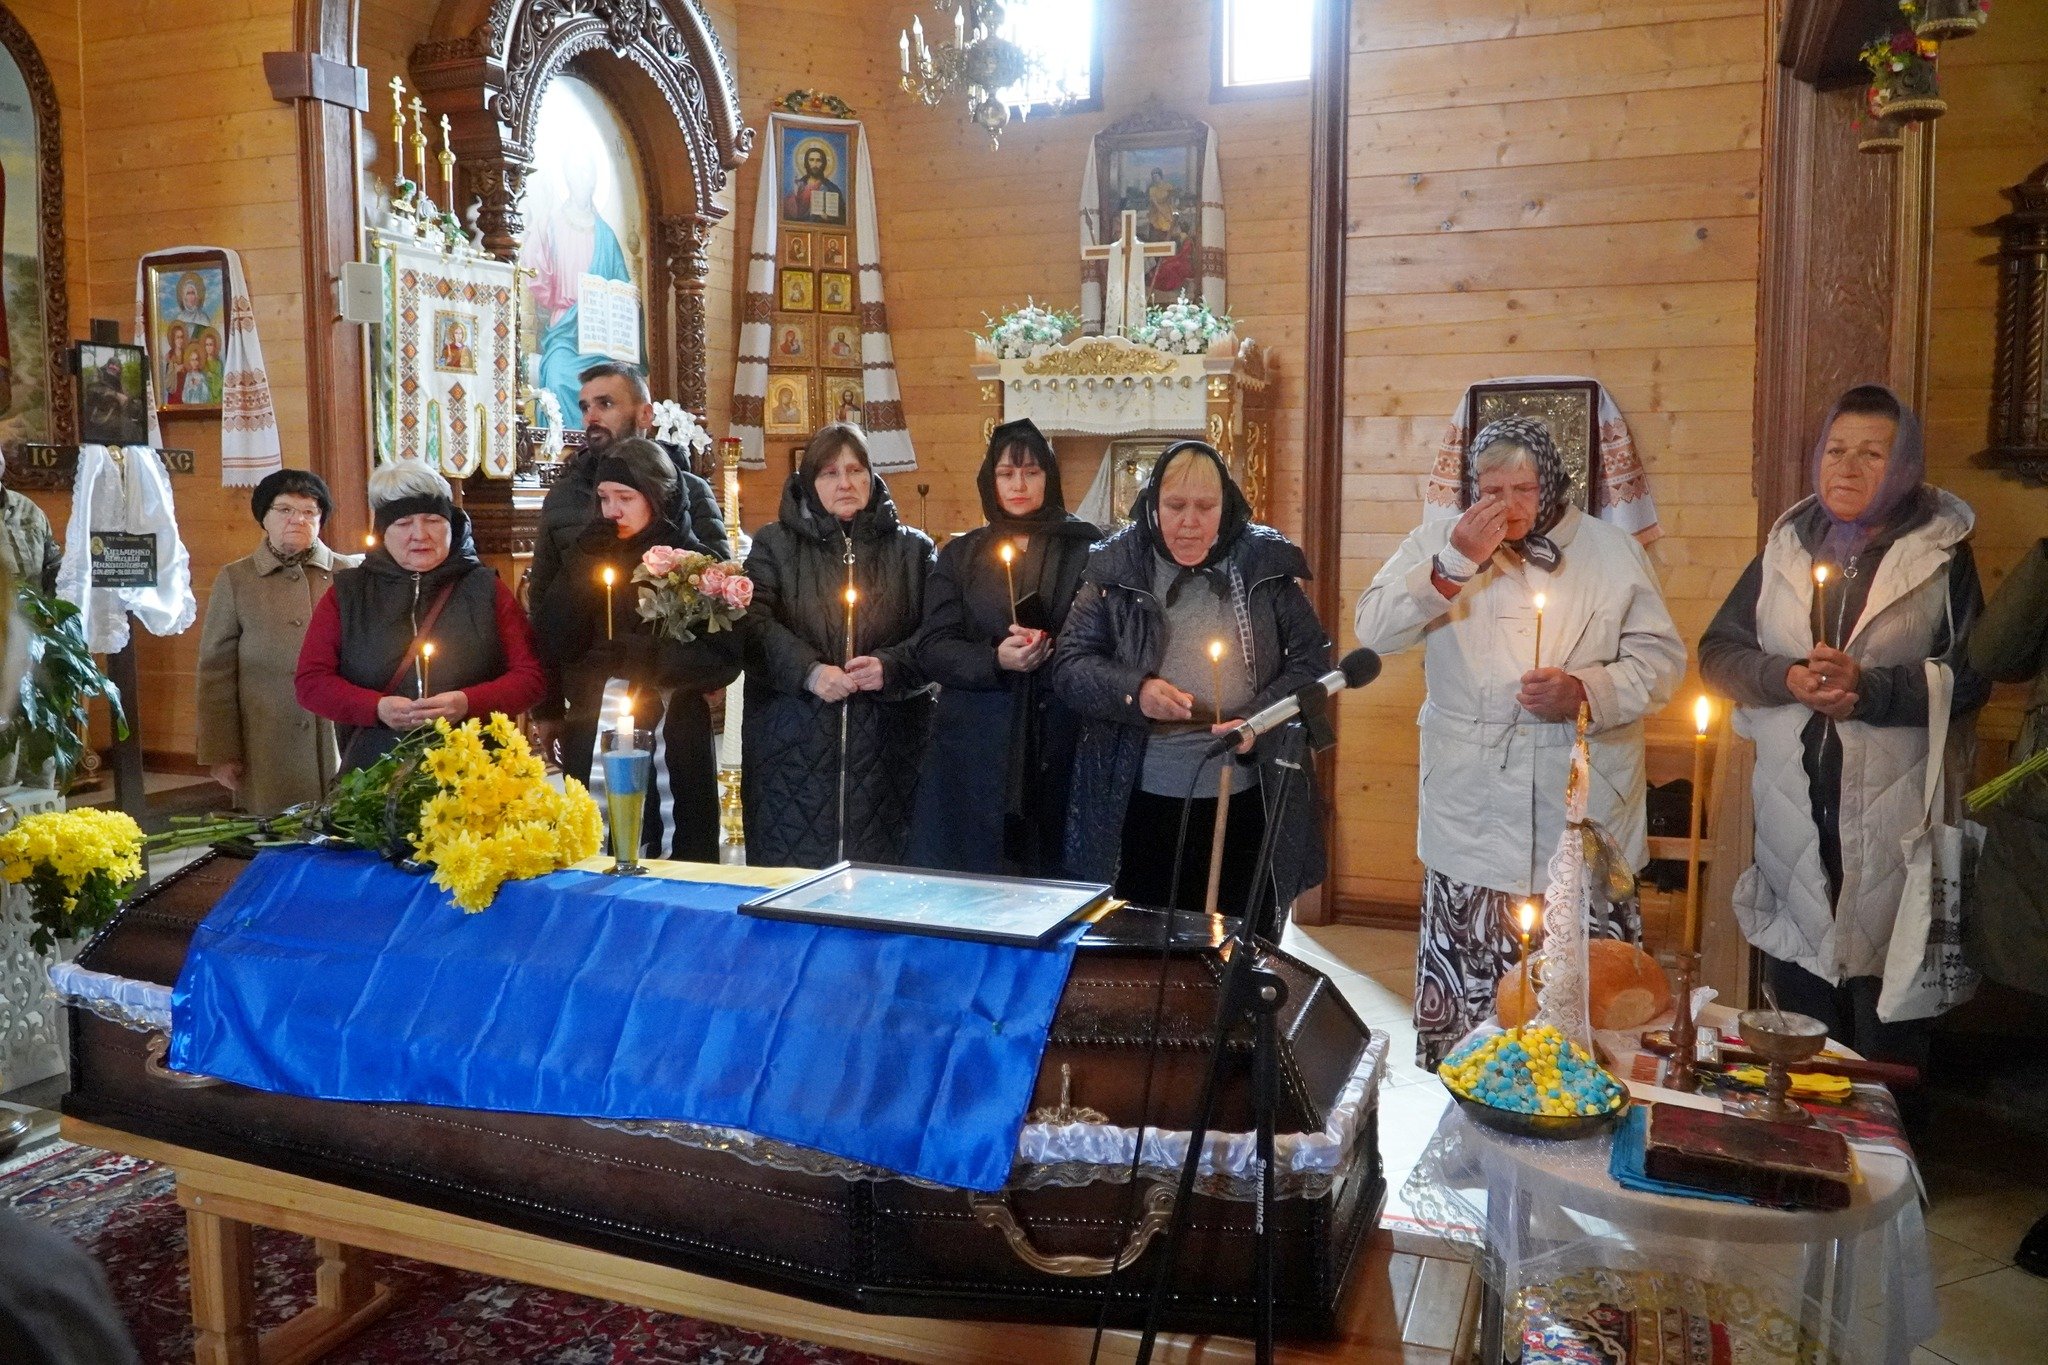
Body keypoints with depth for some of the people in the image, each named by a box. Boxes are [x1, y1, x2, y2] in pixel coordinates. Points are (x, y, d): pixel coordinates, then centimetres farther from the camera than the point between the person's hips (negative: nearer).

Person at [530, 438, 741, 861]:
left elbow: (723, 657, -11)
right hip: (591, 743, 4)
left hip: (667, 748, -4)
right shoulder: (590, 556, 11)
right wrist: (579, 572, -8)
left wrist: (638, 656, -18)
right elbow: (554, 644, 1)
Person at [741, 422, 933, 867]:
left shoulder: (912, 549, 12)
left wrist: (891, 667, -15)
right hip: (794, 747, 0)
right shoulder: (774, 544, 11)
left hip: (887, 747, 1)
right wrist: (809, 671, -19)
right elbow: (756, 625, -3)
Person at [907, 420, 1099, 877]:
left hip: (1060, 748, -1)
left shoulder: (1087, 549, 4)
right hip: (974, 749, 2)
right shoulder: (961, 555, 11)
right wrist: (994, 659, -15)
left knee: (1053, 878, 2)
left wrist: (1052, 649, -18)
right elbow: (932, 649, 2)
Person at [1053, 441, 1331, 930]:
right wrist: (1134, 692, -20)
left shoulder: (1266, 565, 1)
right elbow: (1069, 665, -1)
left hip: (1245, 802, 0)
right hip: (1137, 804, 0)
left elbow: (1311, 660, 2)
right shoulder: (1116, 569, 0)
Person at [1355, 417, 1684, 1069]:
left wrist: (1585, 692, -13)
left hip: (1584, 813, 0)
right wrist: (1453, 564, -16)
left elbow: (1661, 658, 5)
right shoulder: (1438, 540, 4)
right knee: (1464, 992, 5)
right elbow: (1373, 630, -5)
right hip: (1472, 815, 0)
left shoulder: (1614, 551, 5)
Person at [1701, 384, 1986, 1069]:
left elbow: (1968, 677, -6)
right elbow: (1718, 651, 6)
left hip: (1892, 815, -3)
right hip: (1792, 808, 3)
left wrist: (1868, 688, -19)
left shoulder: (1942, 556, 2)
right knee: (1799, 1002, 13)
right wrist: (1787, 678, -12)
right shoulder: (1786, 546, 10)